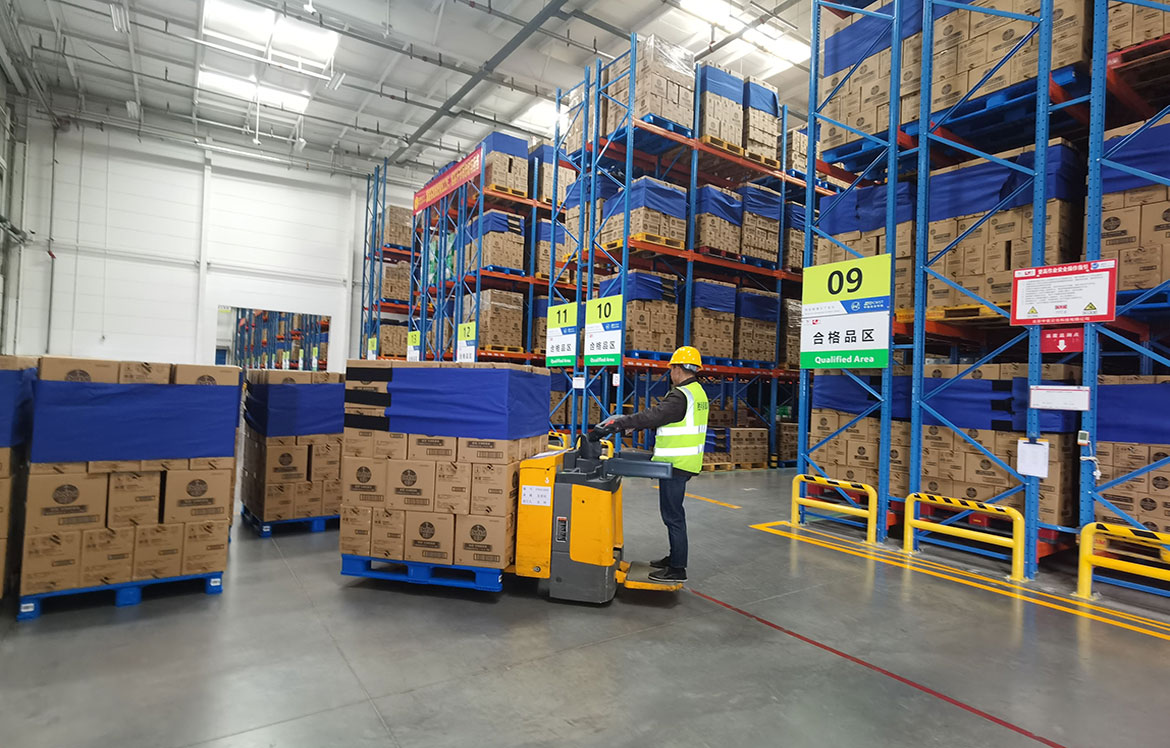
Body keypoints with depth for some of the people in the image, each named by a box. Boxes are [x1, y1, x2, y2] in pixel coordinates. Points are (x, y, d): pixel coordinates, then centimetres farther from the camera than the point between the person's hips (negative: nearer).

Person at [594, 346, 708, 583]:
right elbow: (663, 415, 16)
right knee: (673, 512, 21)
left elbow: (653, 415, -26)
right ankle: (675, 557, 33)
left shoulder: (681, 396, -18)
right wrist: (633, 424, 13)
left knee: (672, 515, -3)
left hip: (676, 464, -11)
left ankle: (677, 569, 6)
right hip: (684, 462, 11)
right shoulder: (697, 392, 14)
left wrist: (620, 423, -22)